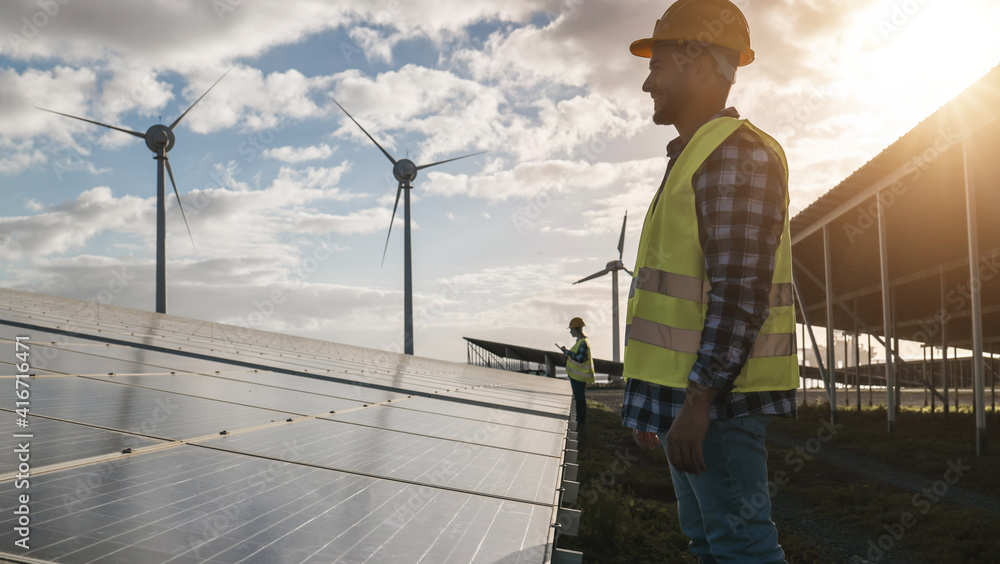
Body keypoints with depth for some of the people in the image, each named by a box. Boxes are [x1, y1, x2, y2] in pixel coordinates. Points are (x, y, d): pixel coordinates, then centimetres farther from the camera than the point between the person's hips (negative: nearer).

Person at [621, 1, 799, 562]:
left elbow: (743, 292, -22)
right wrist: (655, 404, 21)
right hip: (685, 390, 10)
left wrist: (698, 401, -25)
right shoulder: (693, 159, 19)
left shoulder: (738, 155, -13)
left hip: (714, 394, -10)